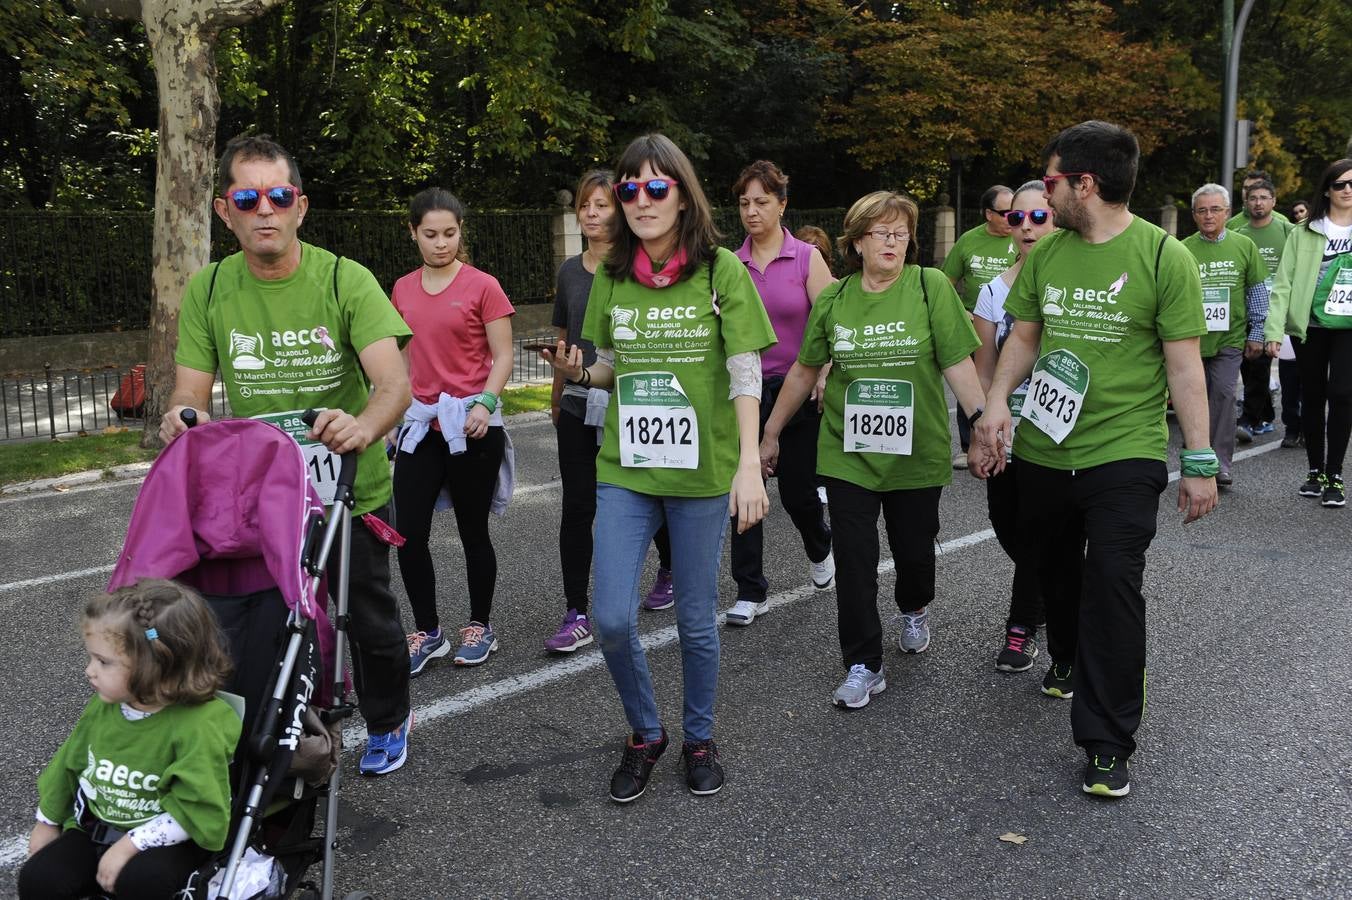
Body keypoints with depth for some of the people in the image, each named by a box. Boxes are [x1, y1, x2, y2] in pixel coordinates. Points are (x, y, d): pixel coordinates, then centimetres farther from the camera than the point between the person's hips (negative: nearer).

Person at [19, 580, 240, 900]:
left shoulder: (198, 727, -26)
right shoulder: (102, 707, -3)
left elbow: (197, 811, -26)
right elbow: (69, 763, 14)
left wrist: (130, 845, -24)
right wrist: (47, 822, 23)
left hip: (166, 839, -7)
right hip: (96, 827, 7)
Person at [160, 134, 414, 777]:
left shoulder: (345, 280, -13)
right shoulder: (208, 291, -3)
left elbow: (394, 381, -24)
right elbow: (190, 392, -3)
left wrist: (363, 427, -46)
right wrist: (181, 417, -28)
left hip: (350, 489, -2)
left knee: (368, 619, 11)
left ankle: (387, 722, 39)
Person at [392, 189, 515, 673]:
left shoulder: (482, 286, -5)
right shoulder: (402, 289, 10)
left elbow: (502, 357, -6)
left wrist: (484, 402, -21)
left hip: (470, 425, -4)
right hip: (420, 424, 4)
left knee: (473, 532, 7)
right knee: (408, 533, 1)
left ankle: (480, 627, 24)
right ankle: (427, 632, 16)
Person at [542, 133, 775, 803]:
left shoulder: (721, 271, -6)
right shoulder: (611, 278, 5)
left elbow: (745, 374, -9)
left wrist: (750, 464, -18)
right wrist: (579, 372, -6)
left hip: (703, 471, -2)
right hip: (625, 470, 3)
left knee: (696, 621, 8)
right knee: (611, 618, -5)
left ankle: (699, 738, 32)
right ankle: (645, 734, 21)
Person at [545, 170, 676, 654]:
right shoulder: (570, 270, 9)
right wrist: (557, 397, 23)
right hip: (580, 405, 4)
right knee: (577, 508, -3)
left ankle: (669, 569, 40)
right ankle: (577, 615, 1)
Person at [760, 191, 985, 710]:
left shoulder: (930, 287, -7)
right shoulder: (832, 300, 1)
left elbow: (958, 363, -10)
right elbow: (805, 371, 11)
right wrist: (771, 433, 14)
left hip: (916, 453, -1)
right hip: (847, 453, 1)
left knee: (915, 551, 14)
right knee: (854, 562, -1)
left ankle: (914, 610, 49)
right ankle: (864, 667, 11)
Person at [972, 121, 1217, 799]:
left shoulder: (1163, 256, -10)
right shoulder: (1045, 253, 4)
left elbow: (1184, 363, -8)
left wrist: (1200, 462, -8)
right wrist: (996, 402, -7)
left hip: (1124, 456, -5)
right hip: (1043, 451, 5)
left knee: (1112, 586, -8)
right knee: (1052, 568, 19)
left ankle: (1108, 743, 2)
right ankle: (1068, 661, 49)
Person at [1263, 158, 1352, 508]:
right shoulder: (1304, 232, 3)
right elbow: (1283, 282, -1)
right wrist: (1274, 329, -10)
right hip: (1309, 326, 1)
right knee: (1312, 397, 8)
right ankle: (1316, 471, 20)